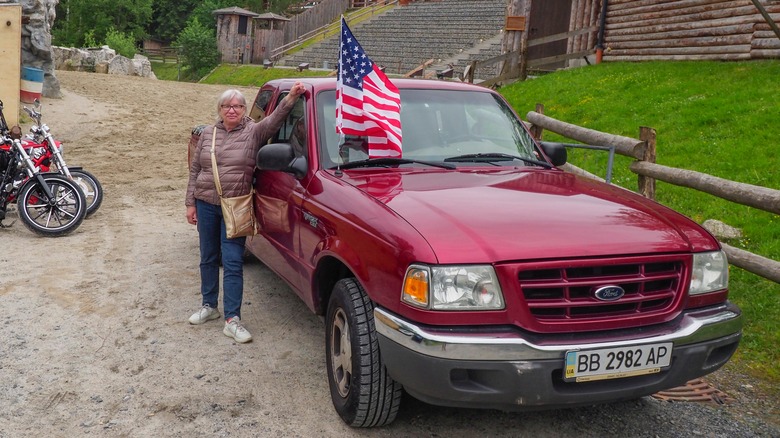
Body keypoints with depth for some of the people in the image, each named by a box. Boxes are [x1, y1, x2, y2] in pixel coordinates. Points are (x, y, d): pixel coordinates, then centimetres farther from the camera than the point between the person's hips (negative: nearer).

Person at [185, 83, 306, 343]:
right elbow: (194, 170, 10)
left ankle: (232, 320, -3)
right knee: (208, 259, 15)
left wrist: (291, 97, -38)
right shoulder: (208, 134, 7)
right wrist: (190, 203, 6)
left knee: (233, 263, -5)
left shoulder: (253, 132, -3)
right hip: (206, 204, 4)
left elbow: (275, 120, -22)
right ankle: (209, 306, 32)